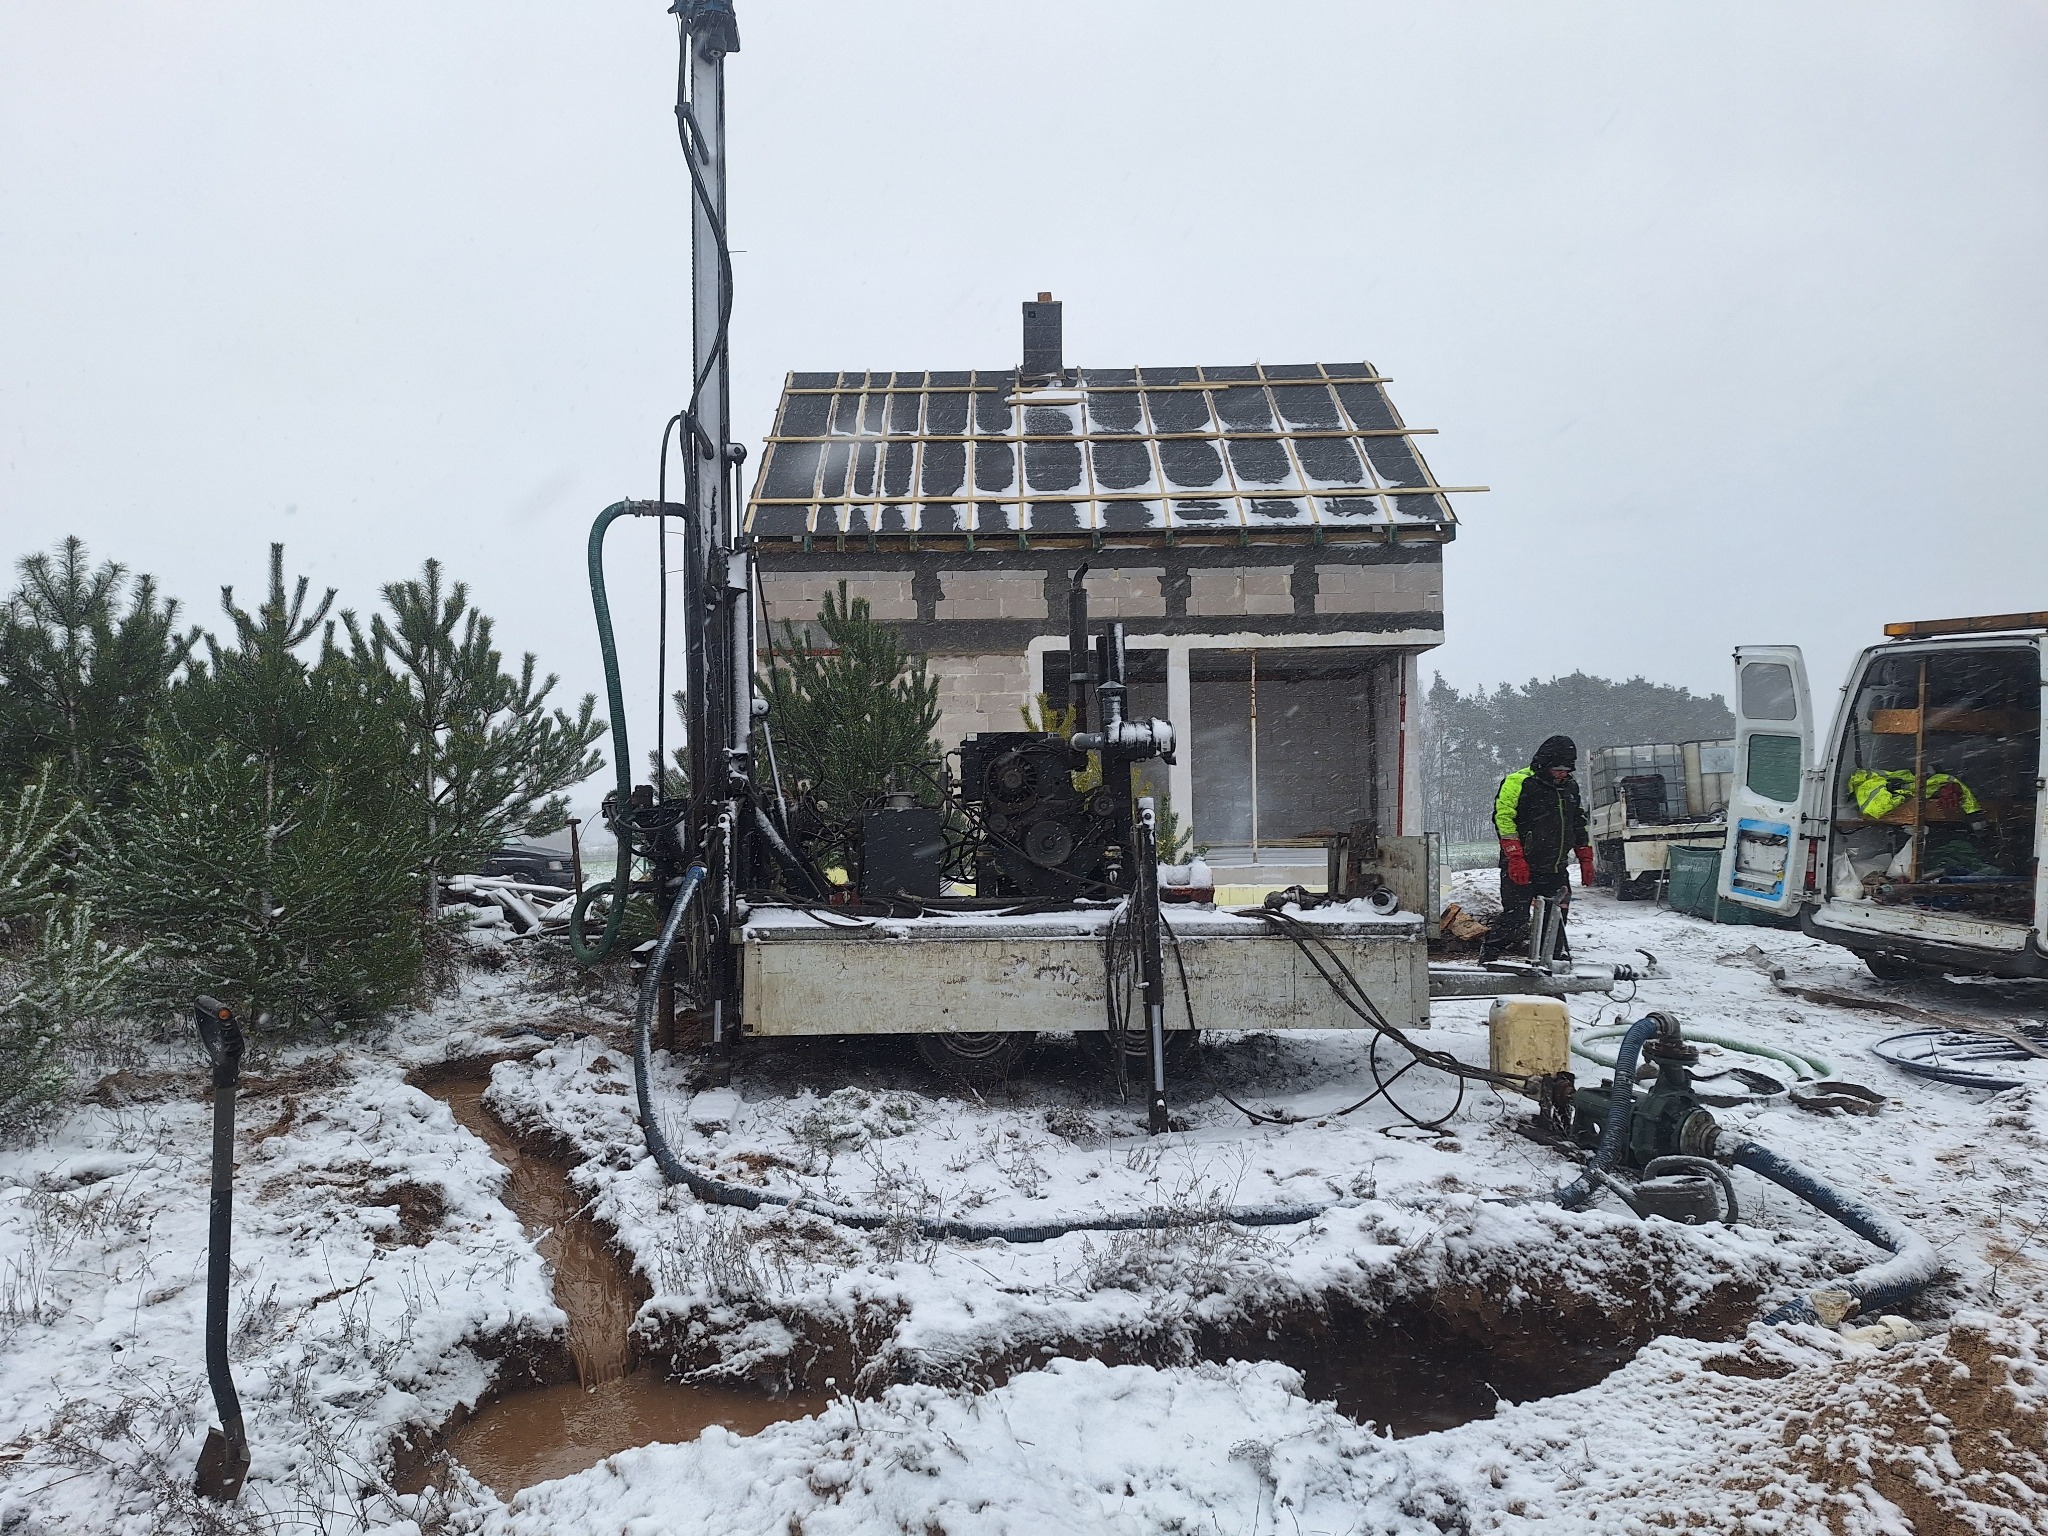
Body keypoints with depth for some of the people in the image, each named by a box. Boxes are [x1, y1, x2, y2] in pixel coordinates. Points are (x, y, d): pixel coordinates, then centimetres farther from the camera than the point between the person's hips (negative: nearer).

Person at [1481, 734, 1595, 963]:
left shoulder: (1570, 788, 15)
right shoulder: (1518, 783, -8)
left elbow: (1579, 825, 25)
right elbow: (1503, 818, -13)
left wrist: (1585, 859, 19)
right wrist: (1515, 858, -20)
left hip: (1556, 870, 6)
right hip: (1521, 868, -6)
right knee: (1515, 918, -10)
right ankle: (1488, 958, 0)